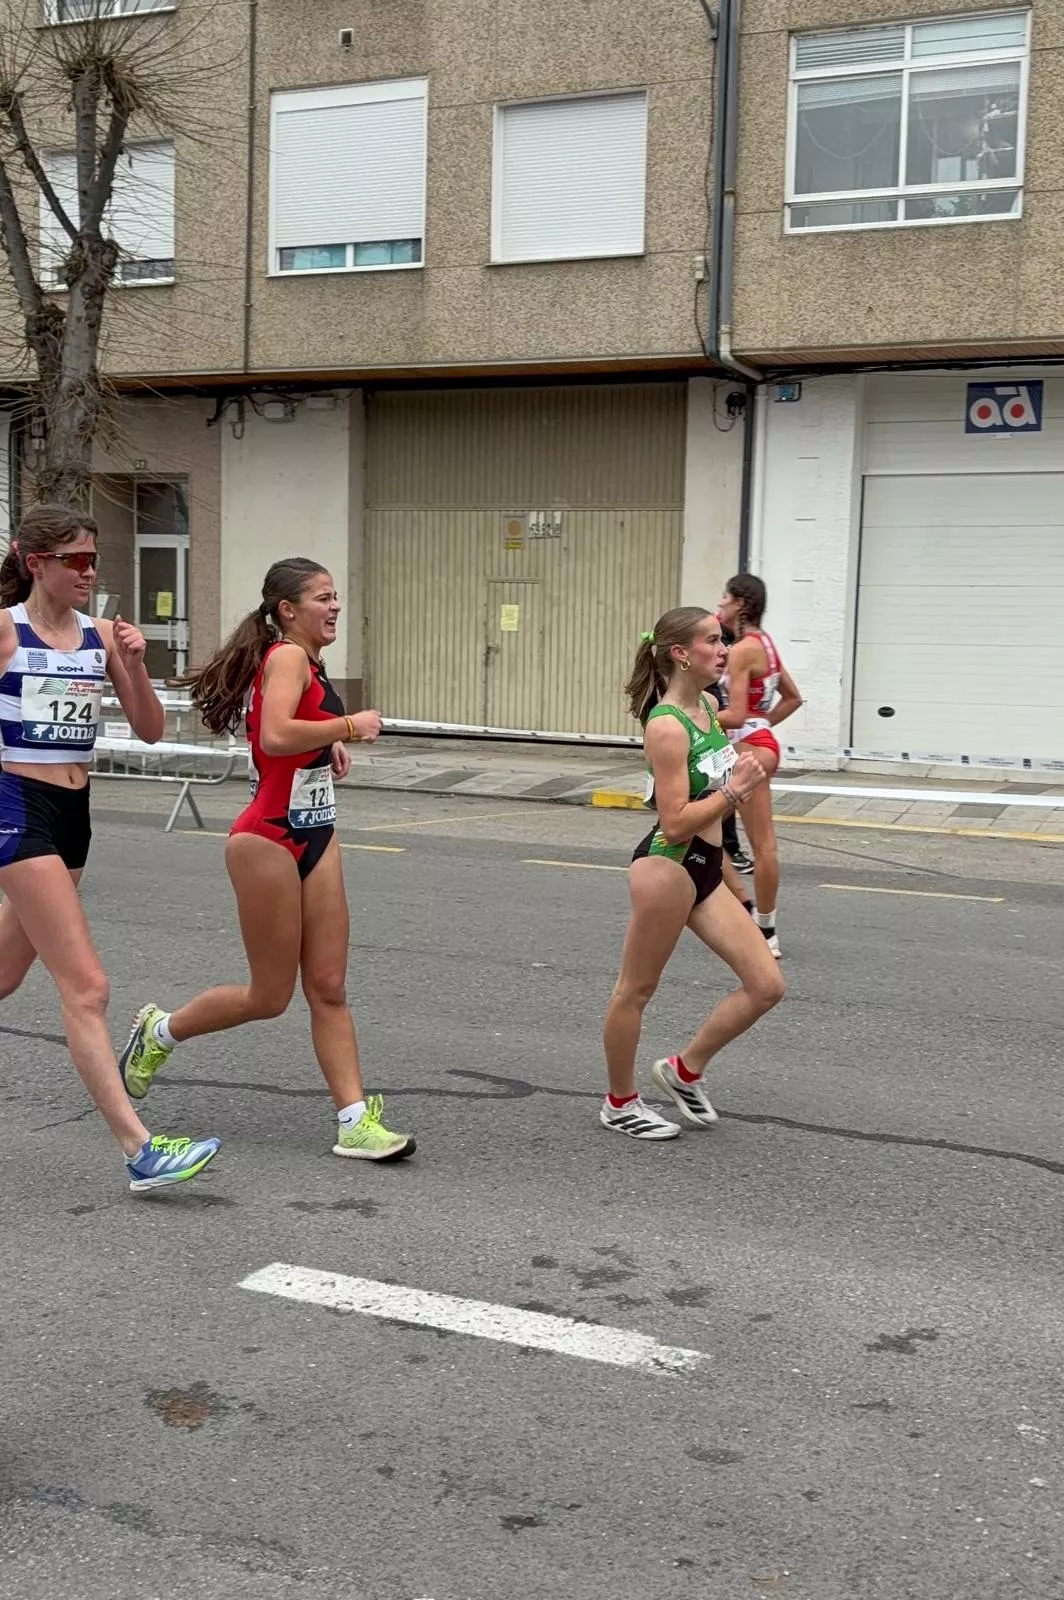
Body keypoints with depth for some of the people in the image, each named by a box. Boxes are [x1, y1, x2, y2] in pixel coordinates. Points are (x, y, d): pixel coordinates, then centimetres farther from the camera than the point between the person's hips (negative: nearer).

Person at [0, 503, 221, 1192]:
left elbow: (150, 730, 6)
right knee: (86, 986, -10)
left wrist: (135, 665, -7)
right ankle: (141, 1149, -9)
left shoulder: (101, 634, 7)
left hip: (74, 812, 7)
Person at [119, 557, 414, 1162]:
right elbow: (275, 736, -33)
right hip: (269, 840, -9)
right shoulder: (287, 656, -15)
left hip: (314, 835, 9)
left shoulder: (307, 661, 13)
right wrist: (349, 725, -23)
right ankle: (160, 1031, 27)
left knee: (329, 987, 6)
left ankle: (356, 1121, 8)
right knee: (270, 996, 4)